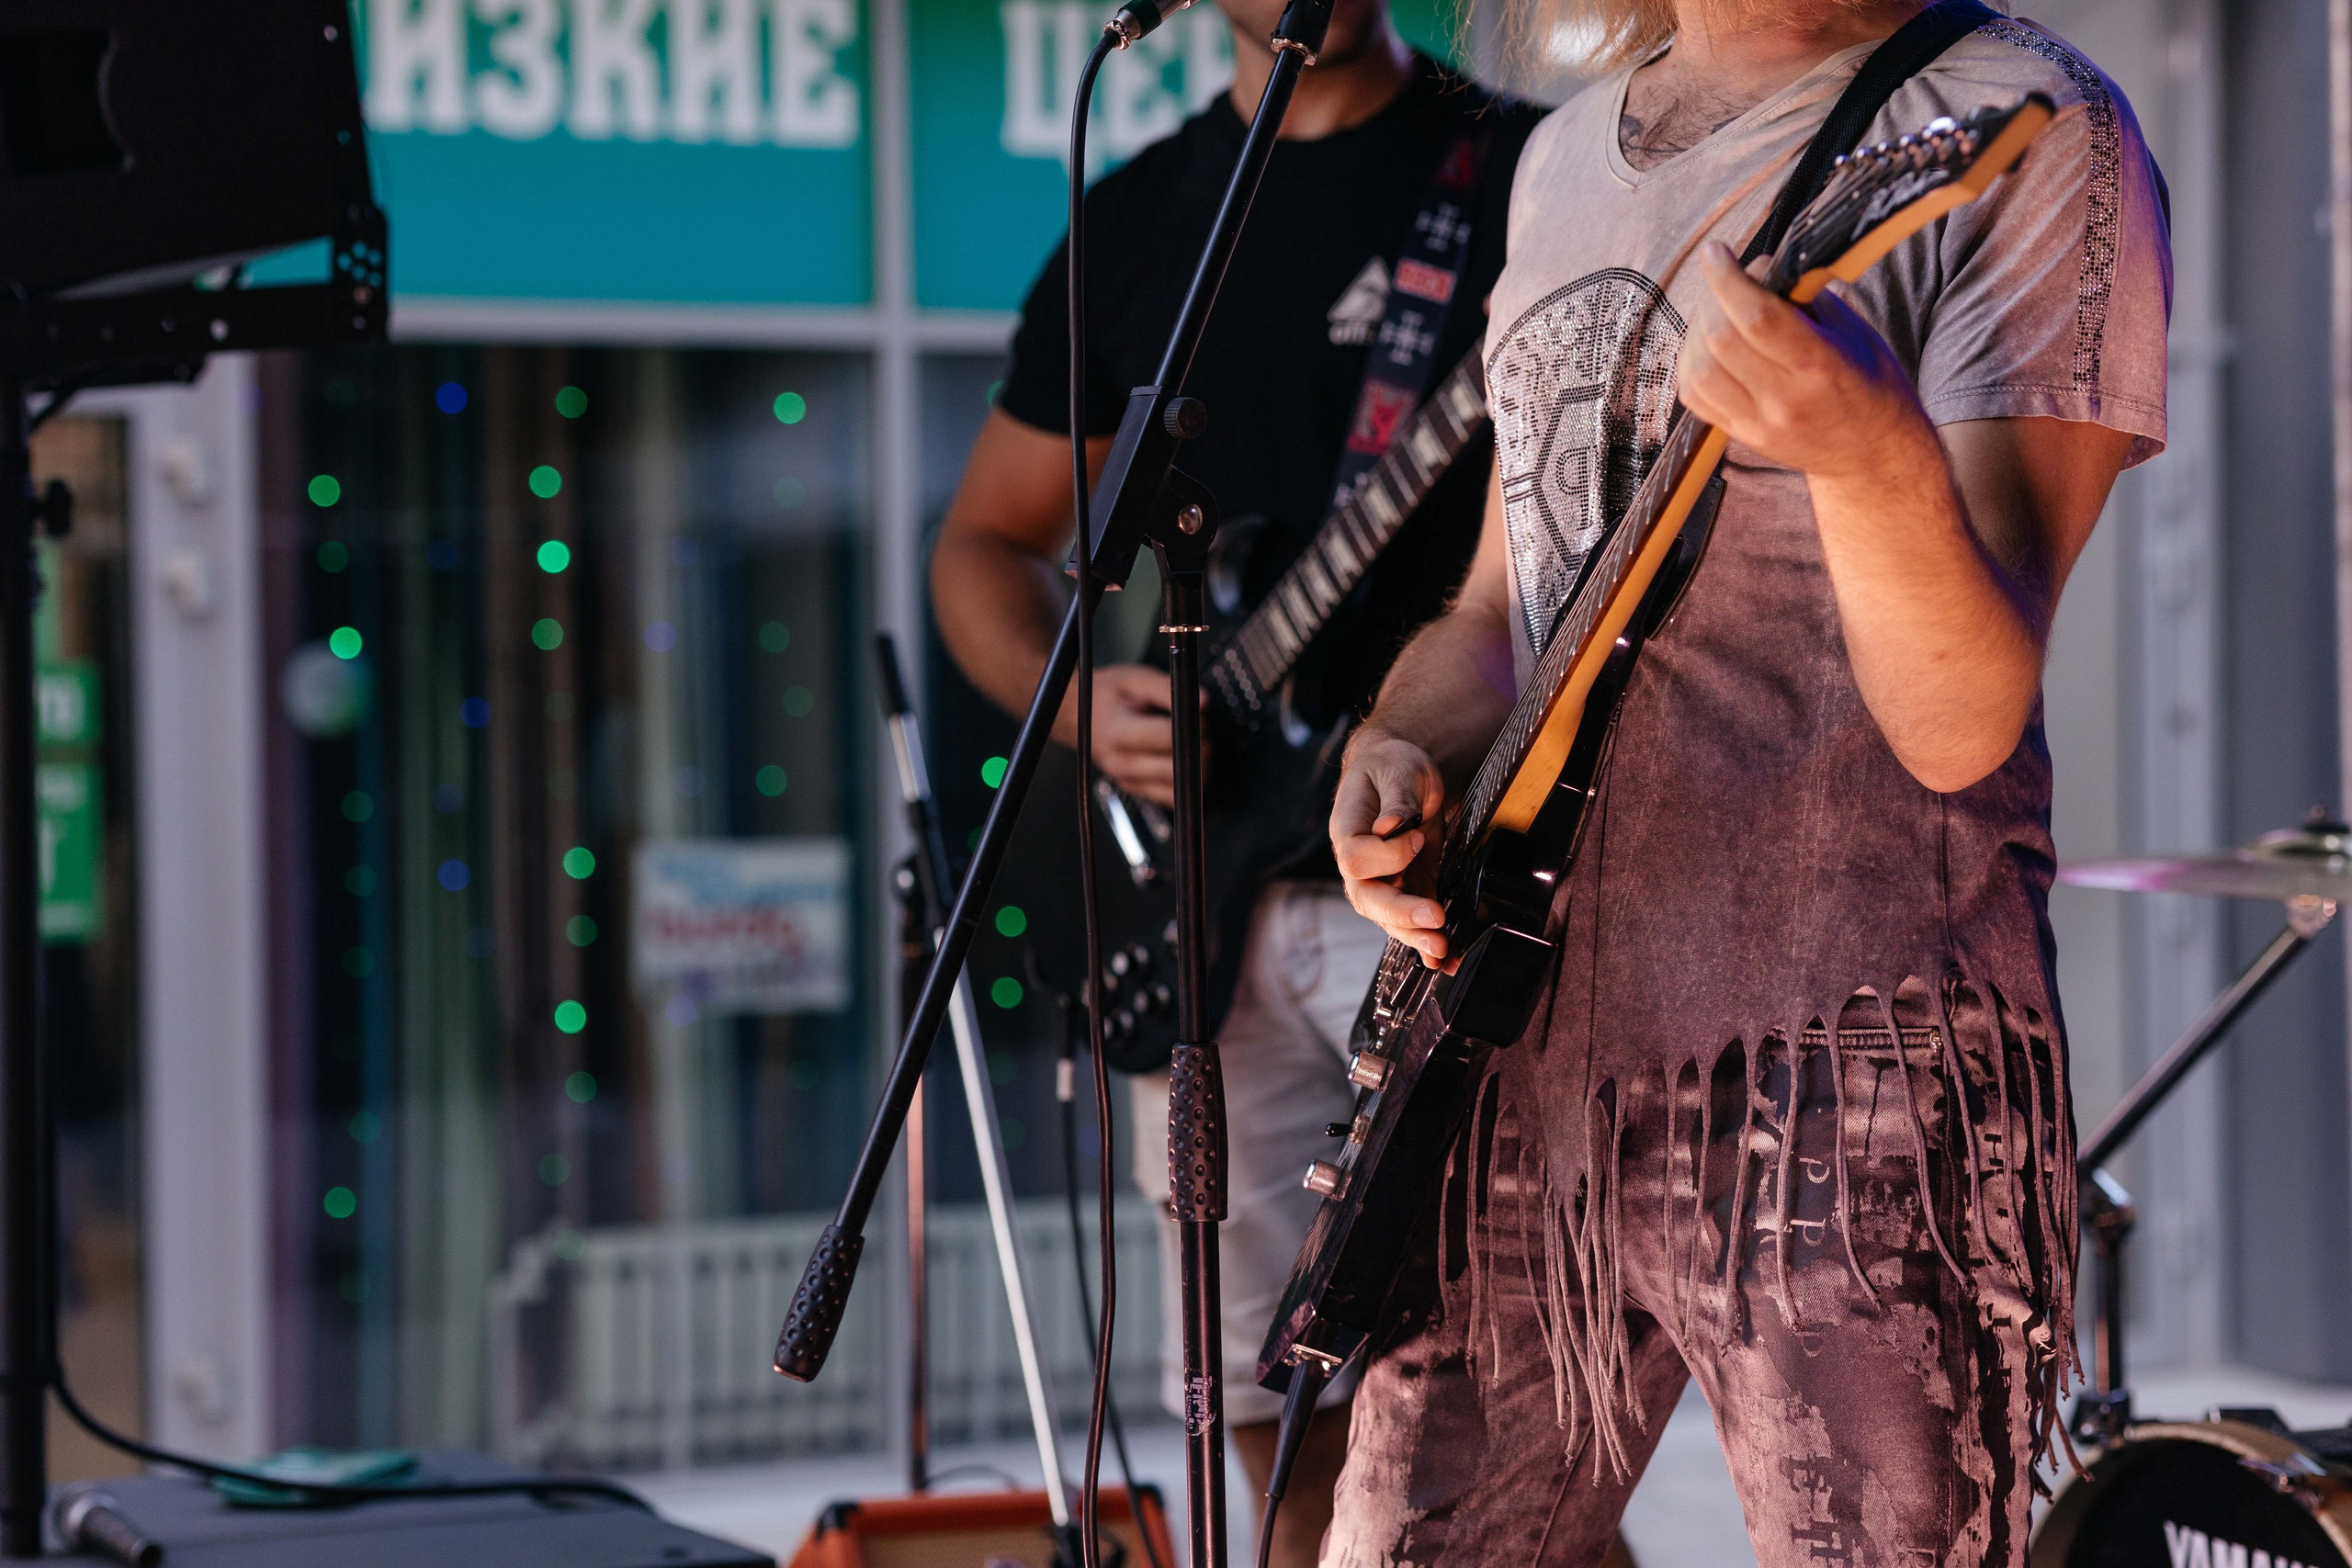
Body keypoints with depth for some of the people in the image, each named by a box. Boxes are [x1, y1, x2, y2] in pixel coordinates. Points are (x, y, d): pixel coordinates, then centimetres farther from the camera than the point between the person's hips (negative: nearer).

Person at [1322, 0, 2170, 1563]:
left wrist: (1872, 462, -36)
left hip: (1847, 1086, -6)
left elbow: (1963, 725, -16)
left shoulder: (2026, 135, -8)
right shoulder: (1566, 155, 14)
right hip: (1522, 1068, 7)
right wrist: (1398, 754, 1)